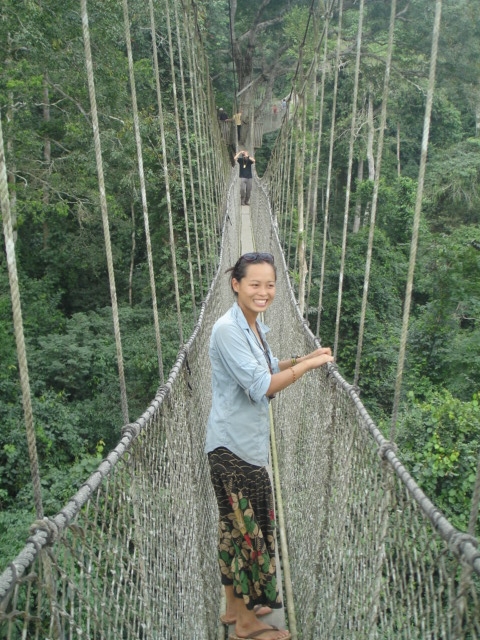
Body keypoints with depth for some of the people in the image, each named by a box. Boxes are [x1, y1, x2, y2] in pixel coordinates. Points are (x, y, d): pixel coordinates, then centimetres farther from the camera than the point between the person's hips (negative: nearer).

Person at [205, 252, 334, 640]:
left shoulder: (255, 327, 7)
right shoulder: (228, 330, -21)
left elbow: (269, 368, 23)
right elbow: (262, 387, -25)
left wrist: (306, 358, 9)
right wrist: (309, 364, -18)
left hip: (251, 444, 9)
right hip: (233, 447, -9)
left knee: (237, 526, 21)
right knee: (247, 530, 5)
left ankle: (236, 605, 40)